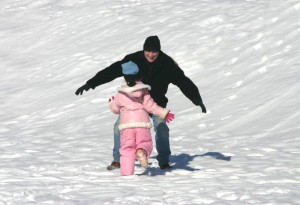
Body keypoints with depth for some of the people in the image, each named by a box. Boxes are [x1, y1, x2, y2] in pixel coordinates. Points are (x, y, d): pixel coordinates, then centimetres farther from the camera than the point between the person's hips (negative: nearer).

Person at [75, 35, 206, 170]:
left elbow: (184, 82, -10)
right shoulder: (133, 60, -16)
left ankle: (164, 161, -2)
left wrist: (197, 100, -14)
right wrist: (90, 84, -20)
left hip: (156, 103, -1)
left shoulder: (167, 64, -14)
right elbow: (112, 71, -17)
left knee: (161, 128, -18)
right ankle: (118, 160, 8)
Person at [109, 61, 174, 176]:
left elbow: (115, 109, 16)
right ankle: (142, 152, -30)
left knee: (127, 149, 6)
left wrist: (111, 103, 37)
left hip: (126, 125, 1)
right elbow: (150, 106, -3)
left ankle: (126, 172, -7)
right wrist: (164, 114, 0)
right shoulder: (143, 91, 2)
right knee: (145, 143, 8)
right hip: (143, 124, -1)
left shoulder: (120, 94, 5)